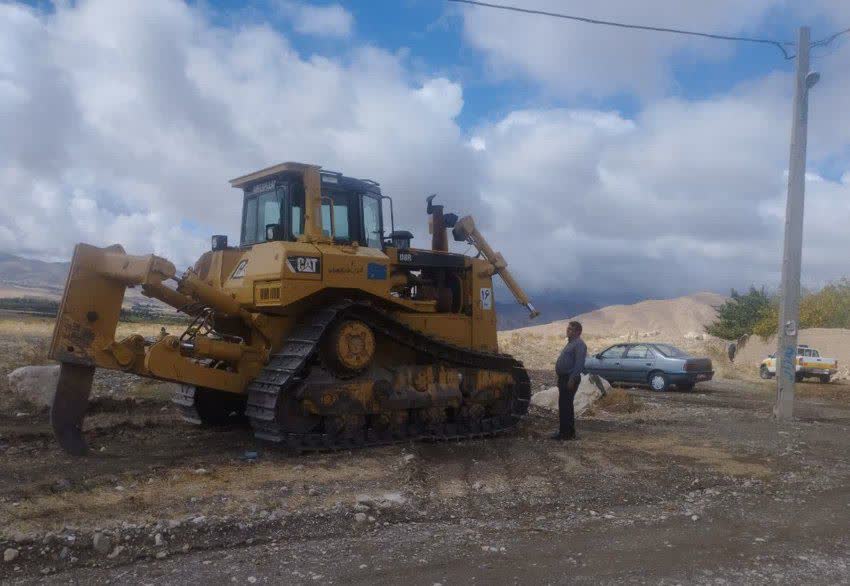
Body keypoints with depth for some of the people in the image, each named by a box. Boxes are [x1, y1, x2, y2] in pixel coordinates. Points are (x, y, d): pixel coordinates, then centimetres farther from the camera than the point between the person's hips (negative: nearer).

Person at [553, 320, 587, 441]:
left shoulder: (579, 344, -13)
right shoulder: (571, 343, 19)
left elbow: (579, 364, -22)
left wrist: (572, 379, -26)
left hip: (570, 379, -10)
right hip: (564, 377, 10)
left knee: (566, 406, -8)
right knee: (563, 405, 14)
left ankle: (569, 433, -2)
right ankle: (564, 431, 21)